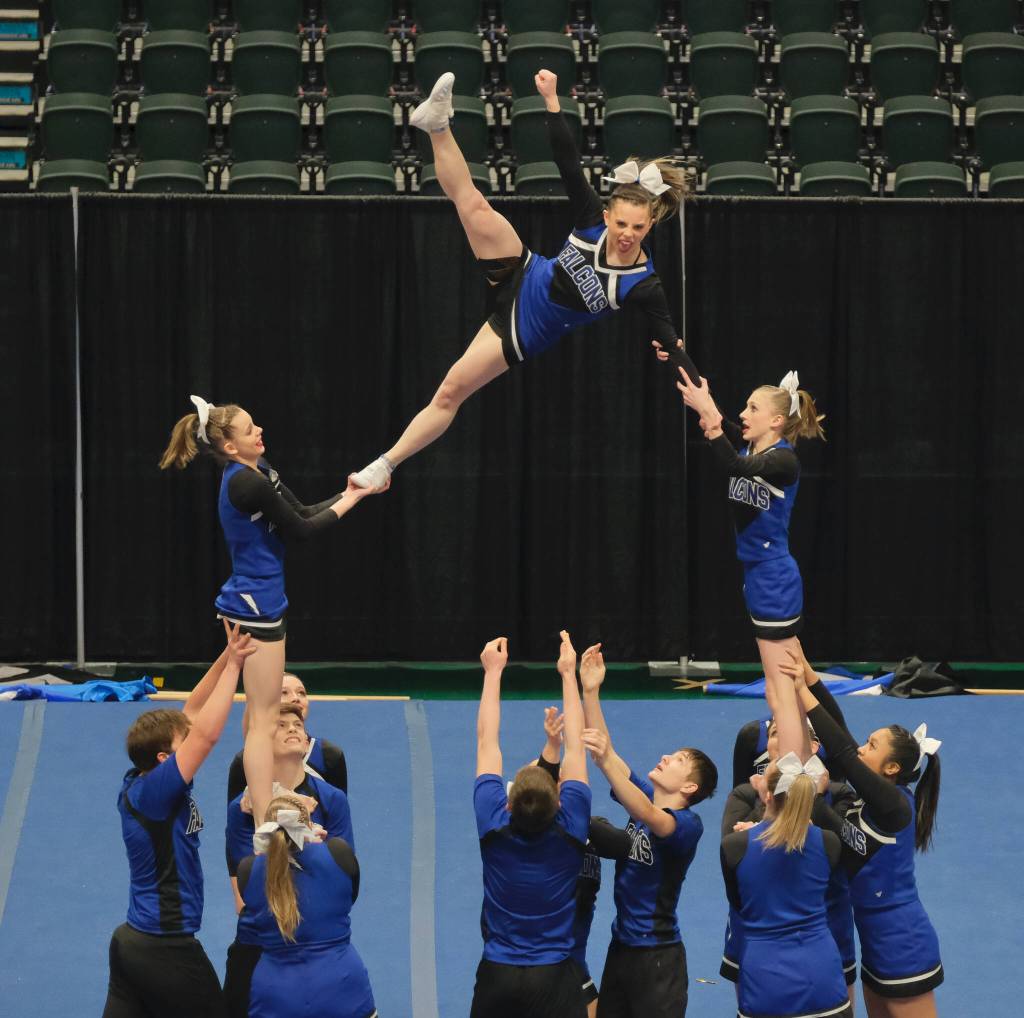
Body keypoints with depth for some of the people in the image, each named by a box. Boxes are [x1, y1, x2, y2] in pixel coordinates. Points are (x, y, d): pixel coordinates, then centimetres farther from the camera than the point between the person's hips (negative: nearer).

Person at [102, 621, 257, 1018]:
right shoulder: (155, 791, -20)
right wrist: (233, 665, -19)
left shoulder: (137, 784, 4)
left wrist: (227, 656, 2)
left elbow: (191, 716, 8)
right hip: (167, 951, -9)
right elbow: (207, 734, -28)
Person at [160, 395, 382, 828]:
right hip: (256, 604, -11)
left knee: (260, 713, 20)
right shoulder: (248, 485, -23)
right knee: (264, 719, -9)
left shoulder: (258, 472, 8)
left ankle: (257, 805, 30)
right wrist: (350, 501, -8)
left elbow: (301, 512, 12)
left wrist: (346, 493, 1)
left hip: (254, 600, 11)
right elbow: (301, 530, -16)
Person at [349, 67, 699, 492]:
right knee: (473, 203, -19)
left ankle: (384, 465, 5)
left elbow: (671, 345, -21)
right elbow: (568, 162, -20)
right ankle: (437, 124, -13)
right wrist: (552, 101, -28)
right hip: (519, 278, 3)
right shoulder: (593, 220, -16)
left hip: (522, 332, -3)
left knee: (451, 392, -5)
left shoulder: (642, 285, -23)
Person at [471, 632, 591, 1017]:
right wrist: (568, 673, 1)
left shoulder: (494, 827, -11)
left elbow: (486, 741, -2)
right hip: (555, 979, -1)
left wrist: (493, 671, 5)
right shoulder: (570, 829, -12)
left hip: (497, 975, 1)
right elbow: (574, 745, -5)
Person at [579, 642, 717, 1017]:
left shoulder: (688, 824, -16)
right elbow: (604, 749, -1)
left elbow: (649, 817, -37)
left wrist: (606, 762, -47)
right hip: (621, 946, 7)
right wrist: (590, 692, -12)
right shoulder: (645, 796, 5)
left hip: (658, 956, -7)